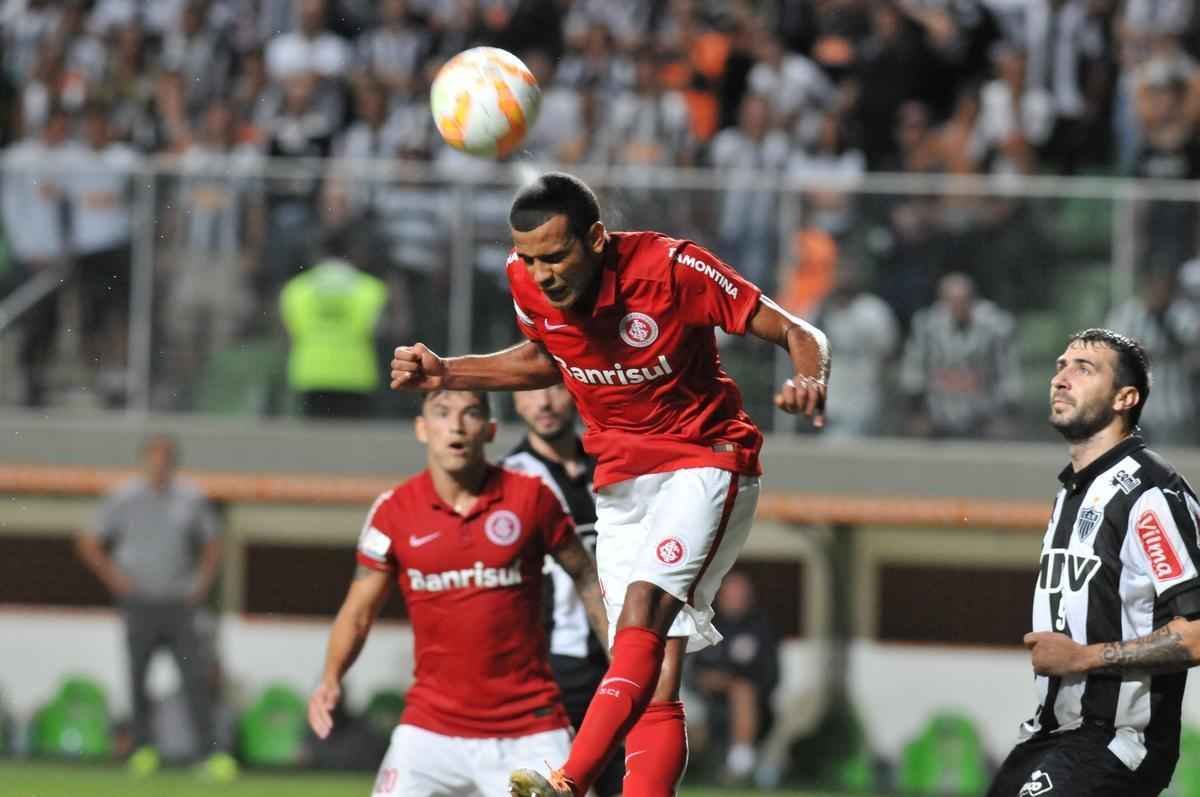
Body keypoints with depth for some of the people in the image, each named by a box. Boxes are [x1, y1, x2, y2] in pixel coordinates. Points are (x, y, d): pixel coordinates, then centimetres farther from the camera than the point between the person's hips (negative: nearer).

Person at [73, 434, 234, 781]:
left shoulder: (191, 498, 5)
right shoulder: (123, 498, 1)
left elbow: (212, 544, 17)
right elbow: (88, 543, 6)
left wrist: (201, 584, 5)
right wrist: (115, 578, -1)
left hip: (180, 605, 1)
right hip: (139, 603, 0)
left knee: (197, 678, -10)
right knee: (137, 678, 2)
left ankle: (210, 753, -14)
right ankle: (142, 749, 16)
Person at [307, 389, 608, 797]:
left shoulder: (529, 496, -3)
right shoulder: (395, 510, -2)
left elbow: (586, 577, 8)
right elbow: (358, 611, 4)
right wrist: (331, 679, -13)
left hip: (529, 732, 0)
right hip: (431, 728, 0)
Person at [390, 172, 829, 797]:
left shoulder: (670, 267, -20)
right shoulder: (527, 281, -6)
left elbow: (797, 334, -13)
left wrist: (810, 382, -35)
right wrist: (447, 373, 8)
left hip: (705, 462, -5)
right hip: (621, 482, 5)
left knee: (645, 605, -29)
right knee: (653, 683, -4)